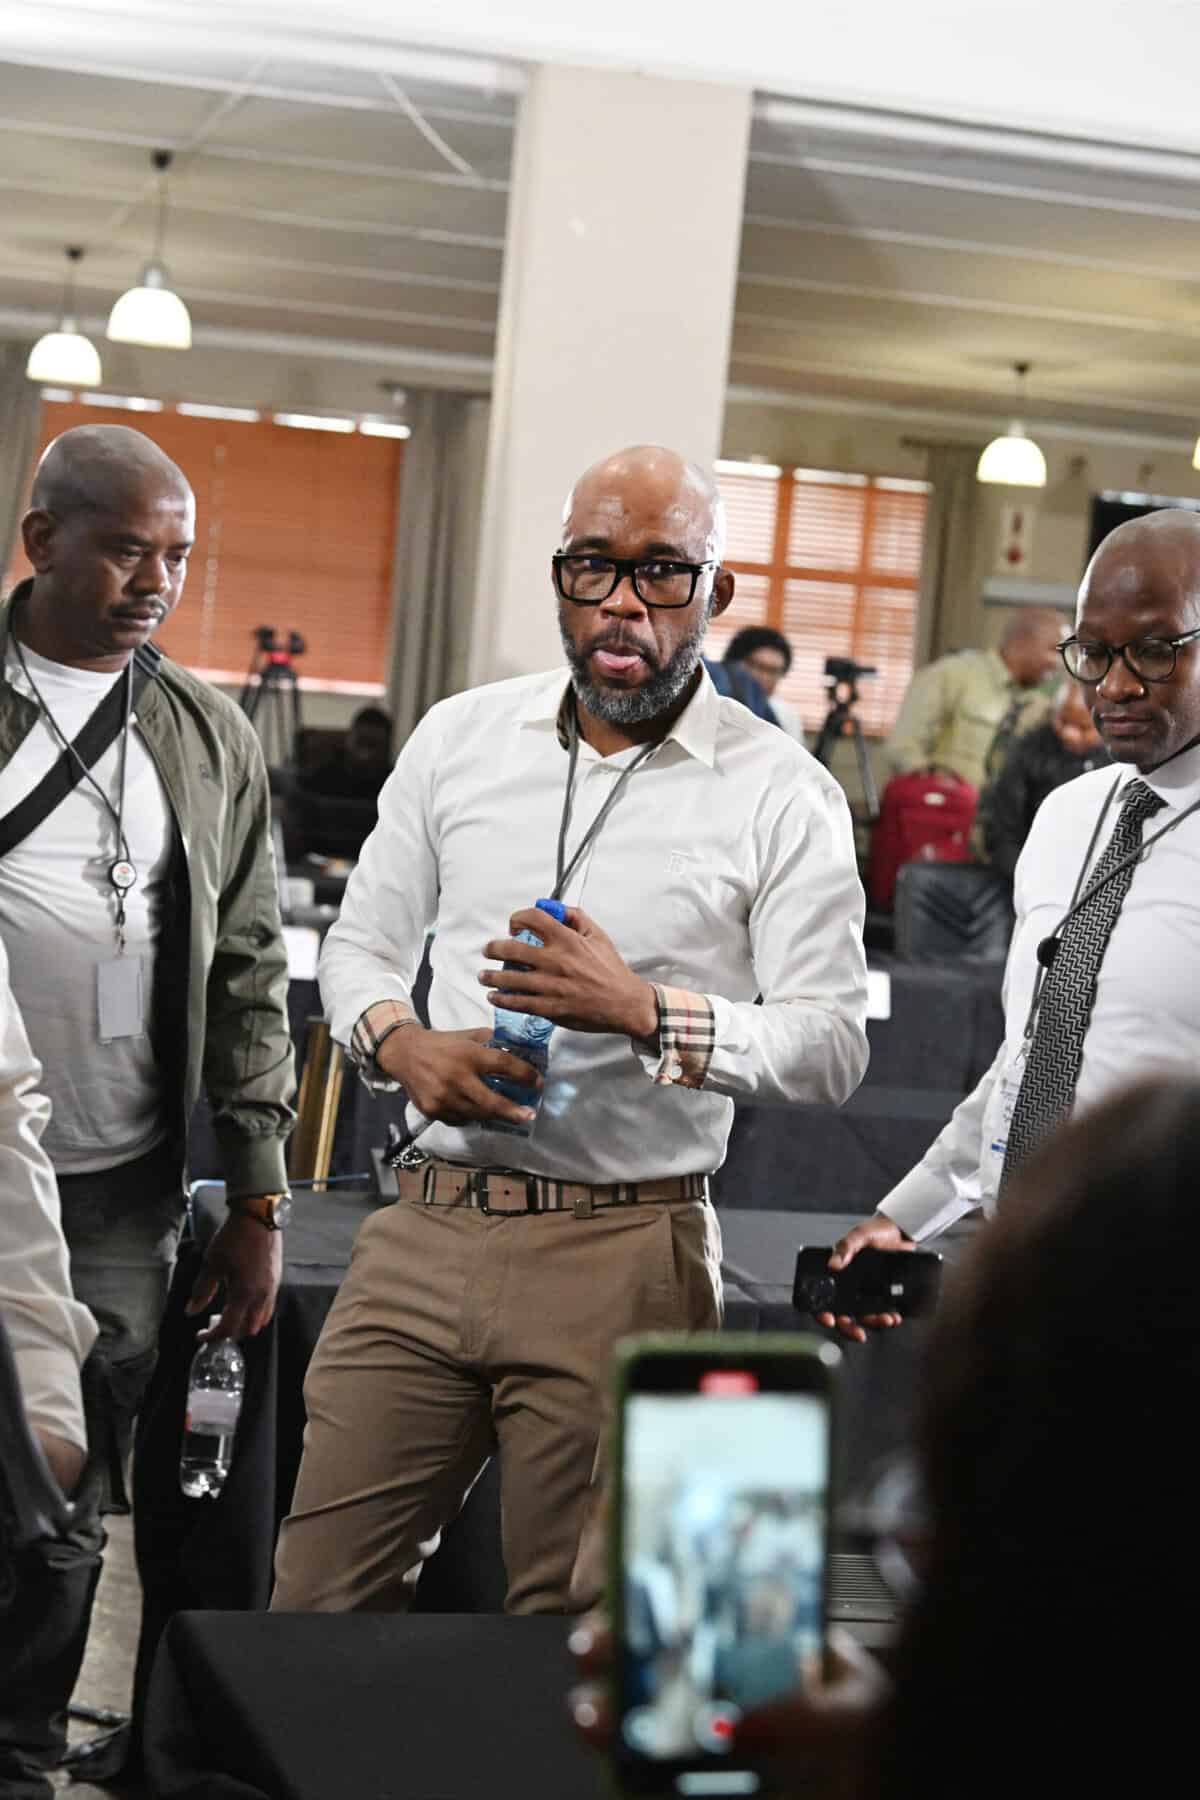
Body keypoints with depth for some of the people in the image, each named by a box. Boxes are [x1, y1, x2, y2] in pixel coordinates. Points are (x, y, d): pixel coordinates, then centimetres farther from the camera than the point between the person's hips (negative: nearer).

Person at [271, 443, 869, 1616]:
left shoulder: (781, 796, -2)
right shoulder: (458, 739, 9)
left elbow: (831, 1046, -6)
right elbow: (360, 945, 15)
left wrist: (647, 1013, -20)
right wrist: (400, 1042, -7)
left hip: (622, 1256, -3)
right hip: (424, 1233, 3)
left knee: (568, 1626, 8)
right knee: (318, 1597, 3)